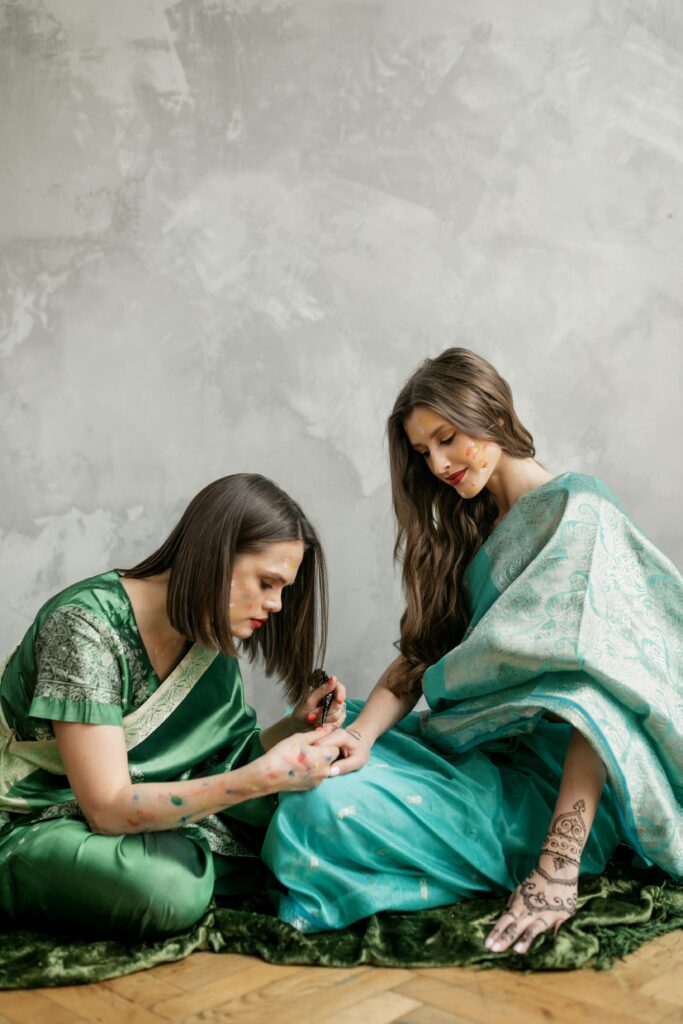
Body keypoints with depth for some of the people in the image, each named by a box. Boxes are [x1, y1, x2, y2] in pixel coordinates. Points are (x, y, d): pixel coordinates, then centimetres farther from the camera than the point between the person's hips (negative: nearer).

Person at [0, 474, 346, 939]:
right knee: (169, 888, -35)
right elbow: (109, 809, -27)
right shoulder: (86, 626, -24)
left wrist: (295, 726, -13)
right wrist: (261, 776, -33)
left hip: (144, 813, 7)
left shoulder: (210, 637, -1)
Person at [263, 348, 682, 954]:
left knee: (328, 809, -25)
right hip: (479, 754, 8)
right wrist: (362, 734, -13)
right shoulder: (469, 531, 15)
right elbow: (421, 653, 8)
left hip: (546, 785, -8)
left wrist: (560, 864, -28)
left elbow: (600, 698, -22)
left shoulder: (577, 510, -13)